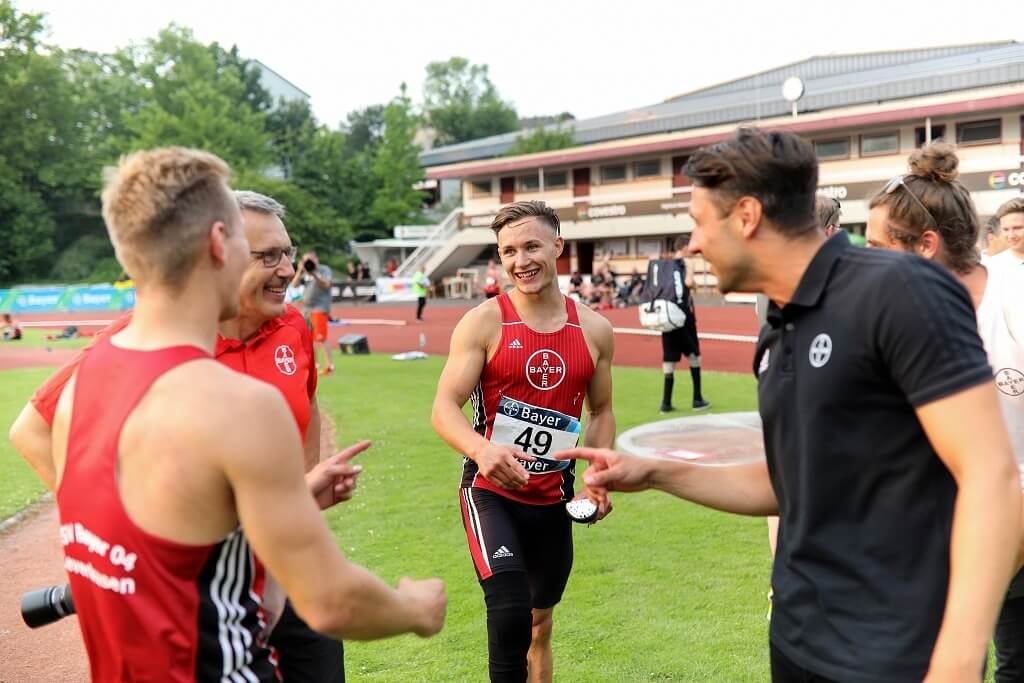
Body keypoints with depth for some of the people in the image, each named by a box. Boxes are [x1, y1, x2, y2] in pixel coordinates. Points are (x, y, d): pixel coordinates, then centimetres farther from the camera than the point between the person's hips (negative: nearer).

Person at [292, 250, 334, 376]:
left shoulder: (324, 270, -2)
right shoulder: (305, 272, 13)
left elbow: (326, 284, -18)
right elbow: (294, 284, 4)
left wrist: (314, 274, -28)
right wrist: (300, 271, -7)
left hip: (320, 308, -7)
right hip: (307, 308, 7)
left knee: (321, 337, -13)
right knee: (310, 337, 13)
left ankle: (329, 366, -11)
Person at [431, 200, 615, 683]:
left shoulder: (595, 330, 1)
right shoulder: (483, 322, -11)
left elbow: (601, 412, 13)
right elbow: (444, 408, -15)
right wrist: (481, 450, -35)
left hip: (553, 497, 4)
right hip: (491, 491, -4)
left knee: (541, 622, 19)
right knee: (510, 611, -23)